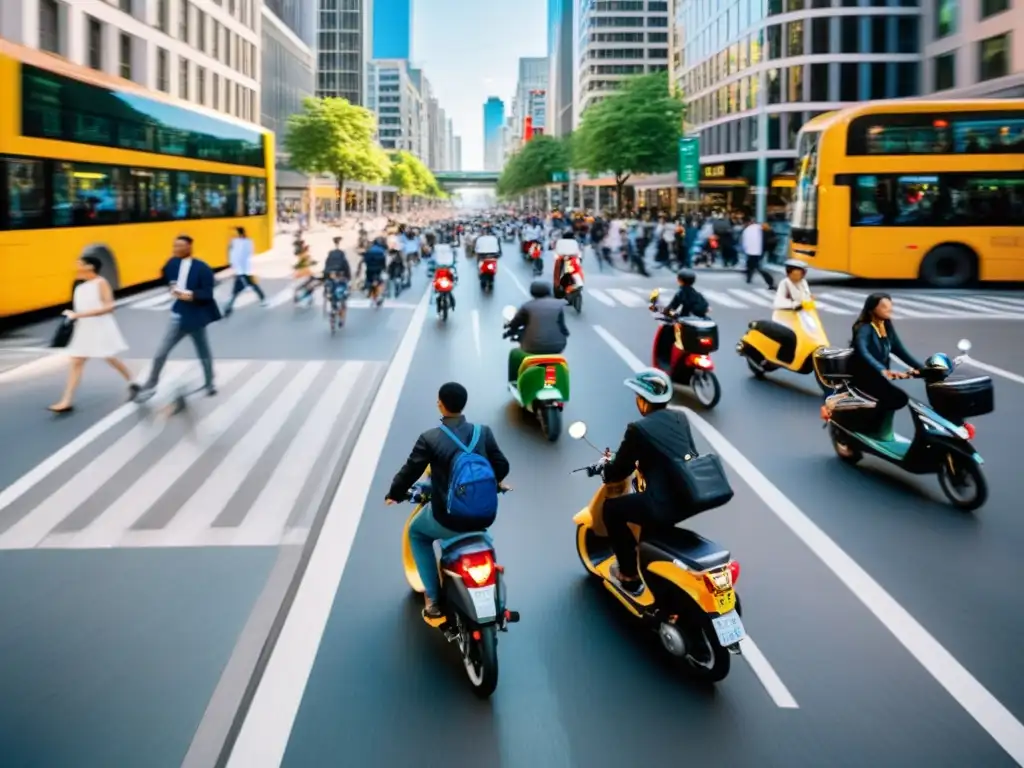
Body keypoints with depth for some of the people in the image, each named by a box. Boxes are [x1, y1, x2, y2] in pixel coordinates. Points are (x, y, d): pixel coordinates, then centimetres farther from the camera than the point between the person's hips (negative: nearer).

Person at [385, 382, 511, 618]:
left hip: (447, 519, -3)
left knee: (416, 533, 28)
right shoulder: (483, 432, -4)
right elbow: (502, 466, 6)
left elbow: (410, 471, -6)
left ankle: (433, 597, 20)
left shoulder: (430, 439, -14)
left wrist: (393, 495, 14)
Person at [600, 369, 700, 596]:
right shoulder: (680, 418, 9)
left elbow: (619, 472, -2)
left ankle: (630, 576, 21)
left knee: (611, 509, 14)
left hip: (664, 506, -8)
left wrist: (606, 468, 22)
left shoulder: (638, 429, -10)